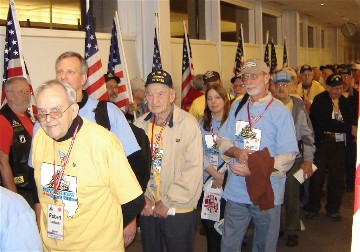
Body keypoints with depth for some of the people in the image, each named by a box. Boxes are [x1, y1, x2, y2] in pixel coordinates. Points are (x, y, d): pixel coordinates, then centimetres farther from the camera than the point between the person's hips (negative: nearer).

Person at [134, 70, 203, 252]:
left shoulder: (188, 124, -12)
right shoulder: (140, 124, 3)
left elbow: (193, 169, -15)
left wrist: (168, 202, -13)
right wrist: (142, 198, -5)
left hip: (179, 210, -4)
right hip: (147, 208, 4)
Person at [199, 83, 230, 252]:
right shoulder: (202, 124, 8)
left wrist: (224, 176, -14)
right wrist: (216, 174, -10)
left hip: (231, 180, -2)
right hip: (208, 181, 2)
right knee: (210, 224, 4)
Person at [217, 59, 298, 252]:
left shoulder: (280, 111, -7)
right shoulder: (237, 108, 8)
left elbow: (288, 156, -12)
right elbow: (222, 140, 9)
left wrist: (255, 169, -21)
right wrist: (236, 152, -14)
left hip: (267, 192, -3)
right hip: (236, 191, 4)